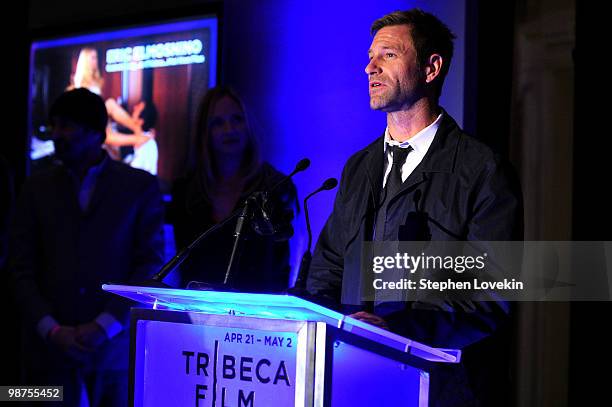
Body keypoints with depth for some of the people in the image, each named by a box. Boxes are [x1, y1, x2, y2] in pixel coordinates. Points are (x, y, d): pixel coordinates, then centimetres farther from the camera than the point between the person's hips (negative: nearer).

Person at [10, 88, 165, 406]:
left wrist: (105, 326, -10)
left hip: (117, 345, -1)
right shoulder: (37, 189, 11)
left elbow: (151, 264, -1)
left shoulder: (141, 186, 5)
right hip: (50, 350, 2)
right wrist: (52, 330, -7)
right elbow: (21, 269, 6)